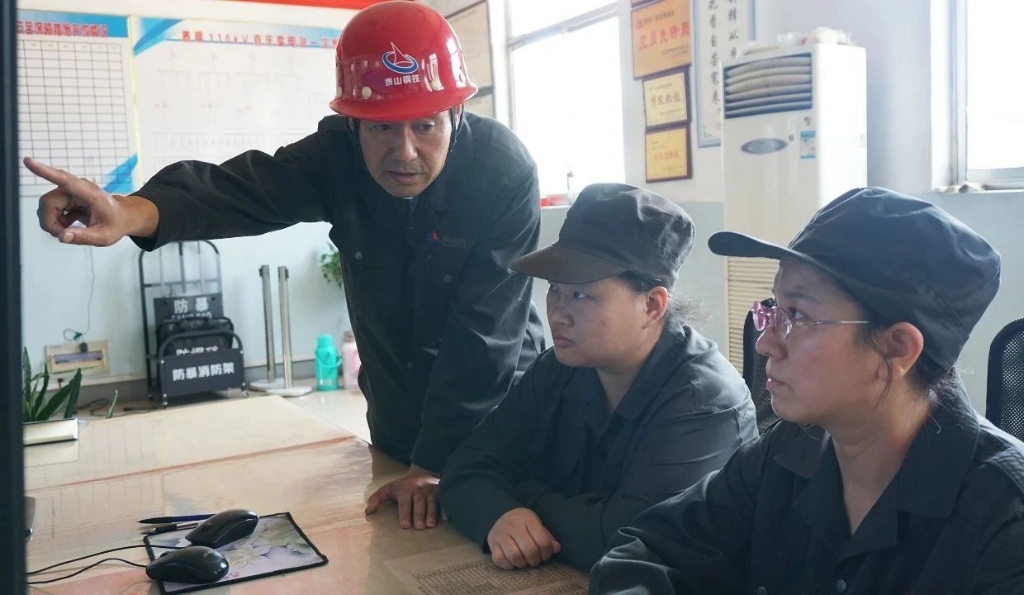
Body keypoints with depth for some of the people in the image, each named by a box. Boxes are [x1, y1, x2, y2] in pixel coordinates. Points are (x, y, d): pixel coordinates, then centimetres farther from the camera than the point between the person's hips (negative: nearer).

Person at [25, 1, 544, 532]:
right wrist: (133, 212, -51)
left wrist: (437, 464, -25)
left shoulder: (504, 174, -25)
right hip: (395, 417, 4)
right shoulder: (338, 154, -14)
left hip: (493, 416, -3)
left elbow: (486, 333, -26)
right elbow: (244, 188, -31)